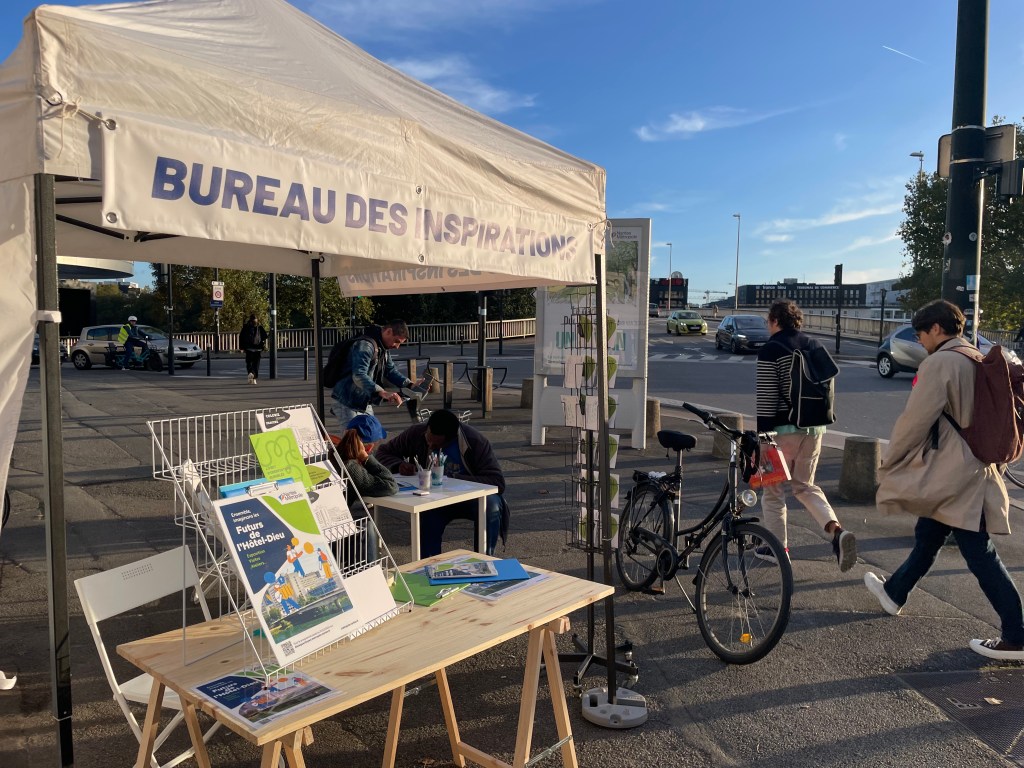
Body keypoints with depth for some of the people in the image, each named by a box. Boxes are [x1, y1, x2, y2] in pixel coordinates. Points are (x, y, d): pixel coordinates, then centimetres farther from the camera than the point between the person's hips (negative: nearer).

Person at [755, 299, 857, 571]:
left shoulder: (770, 351, -12)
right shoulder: (815, 347, 9)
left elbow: (765, 399, -16)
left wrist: (758, 435, -12)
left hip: (783, 429, -7)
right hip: (814, 428, 7)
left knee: (773, 490, 9)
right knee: (804, 485, 19)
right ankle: (837, 530, -2)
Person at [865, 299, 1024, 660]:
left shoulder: (939, 363, -17)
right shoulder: (977, 361, 10)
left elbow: (914, 421, -16)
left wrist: (887, 464, -4)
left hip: (952, 477, -9)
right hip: (974, 470, 9)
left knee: (980, 556, -2)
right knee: (927, 537, 21)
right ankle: (894, 592, 37)